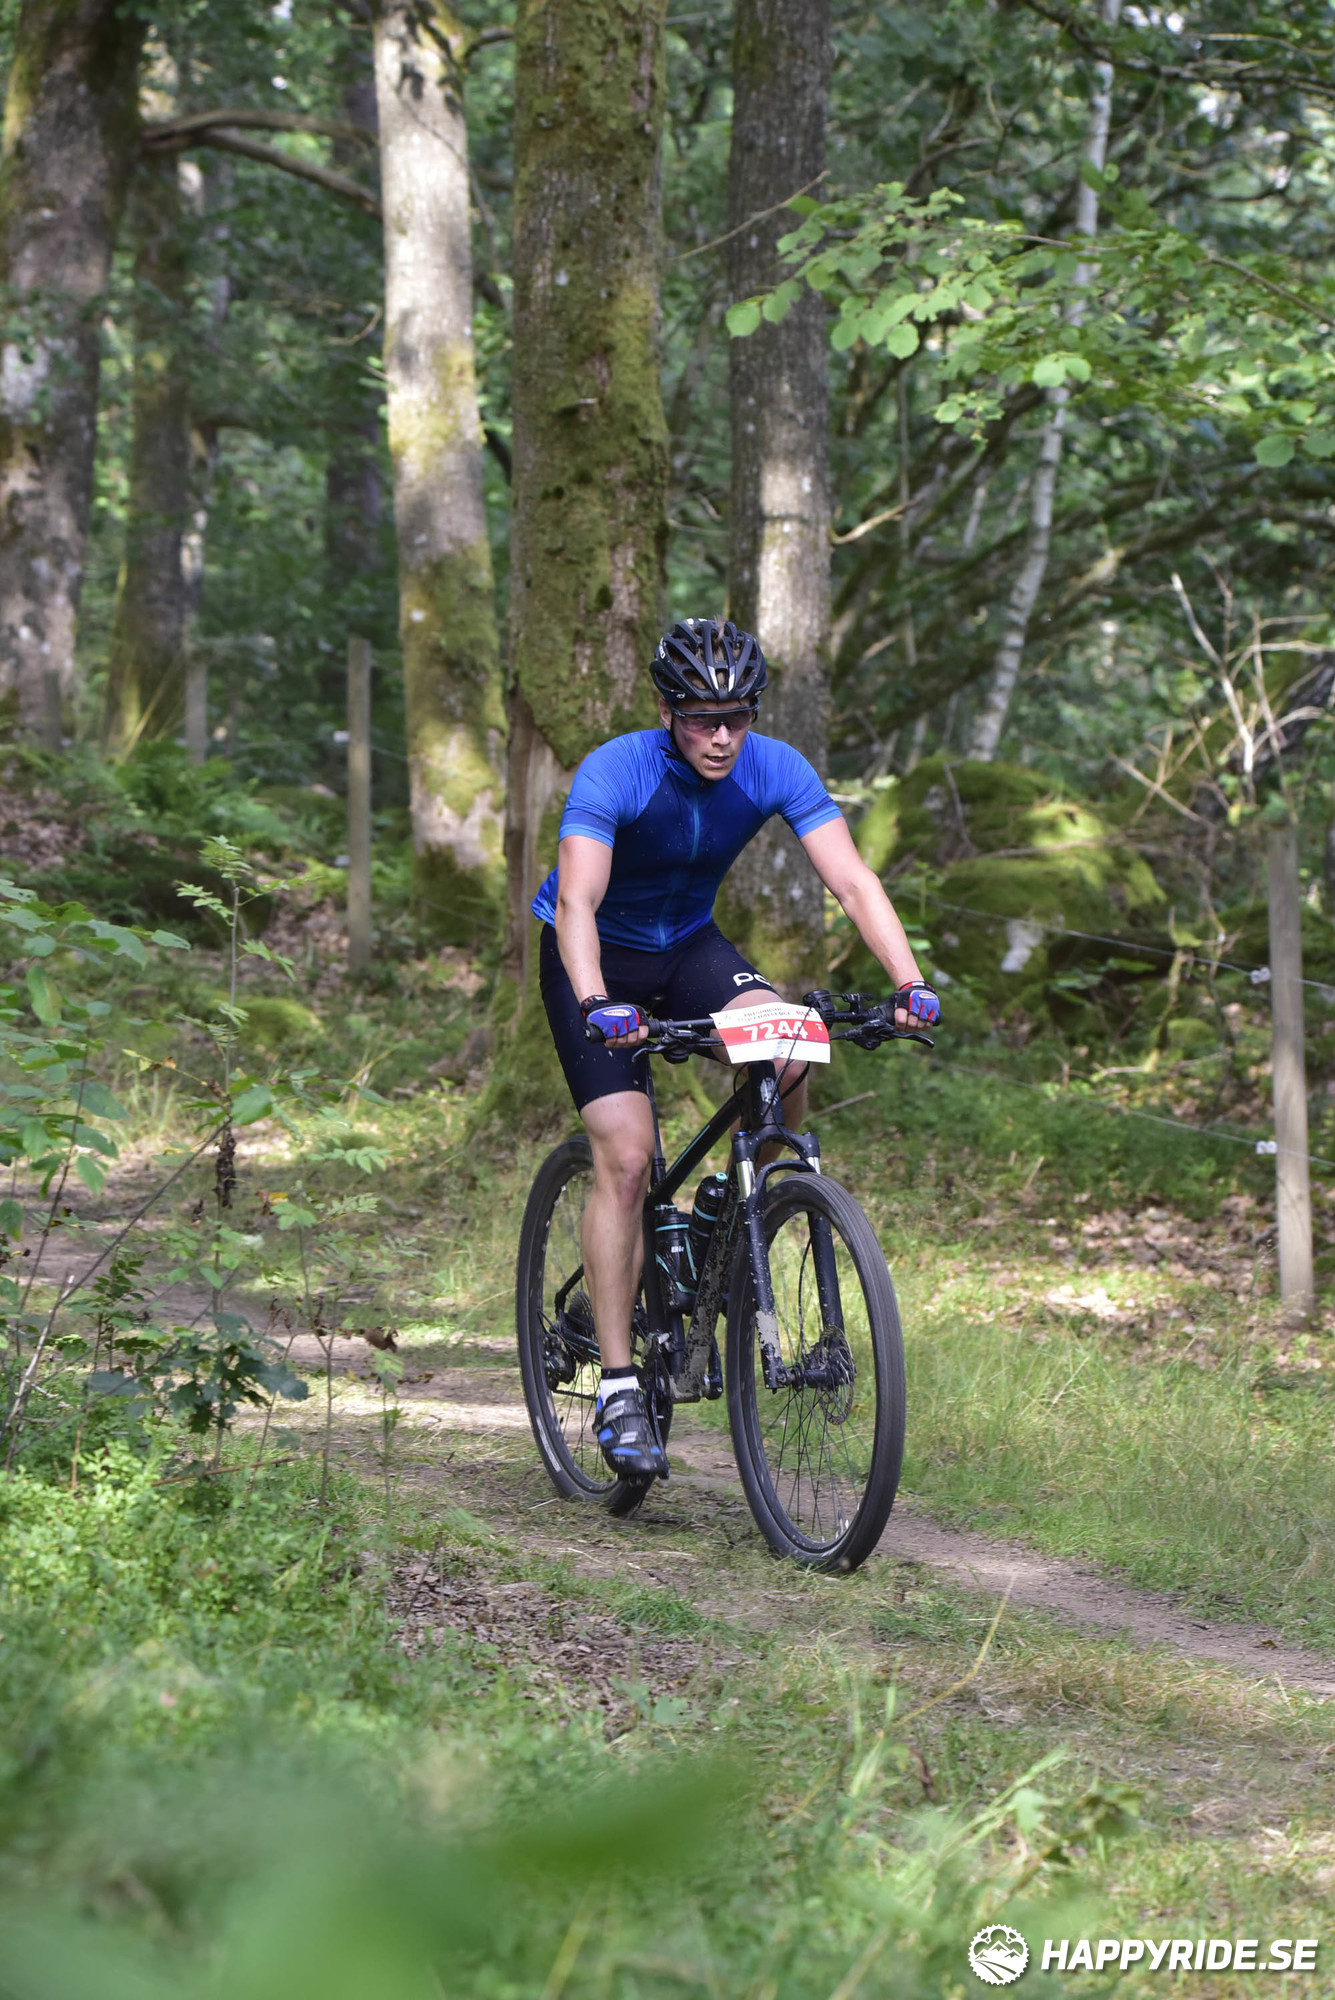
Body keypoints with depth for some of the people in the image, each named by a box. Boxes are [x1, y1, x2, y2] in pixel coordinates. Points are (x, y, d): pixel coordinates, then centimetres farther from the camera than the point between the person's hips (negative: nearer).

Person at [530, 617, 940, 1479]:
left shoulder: (776, 769, -18)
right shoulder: (615, 773, -28)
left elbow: (853, 880, -24)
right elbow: (576, 902, -39)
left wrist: (911, 985, -39)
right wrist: (596, 1005, -56)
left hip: (689, 946, 3)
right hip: (599, 961, -3)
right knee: (625, 1158, -17)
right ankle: (620, 1389, -12)